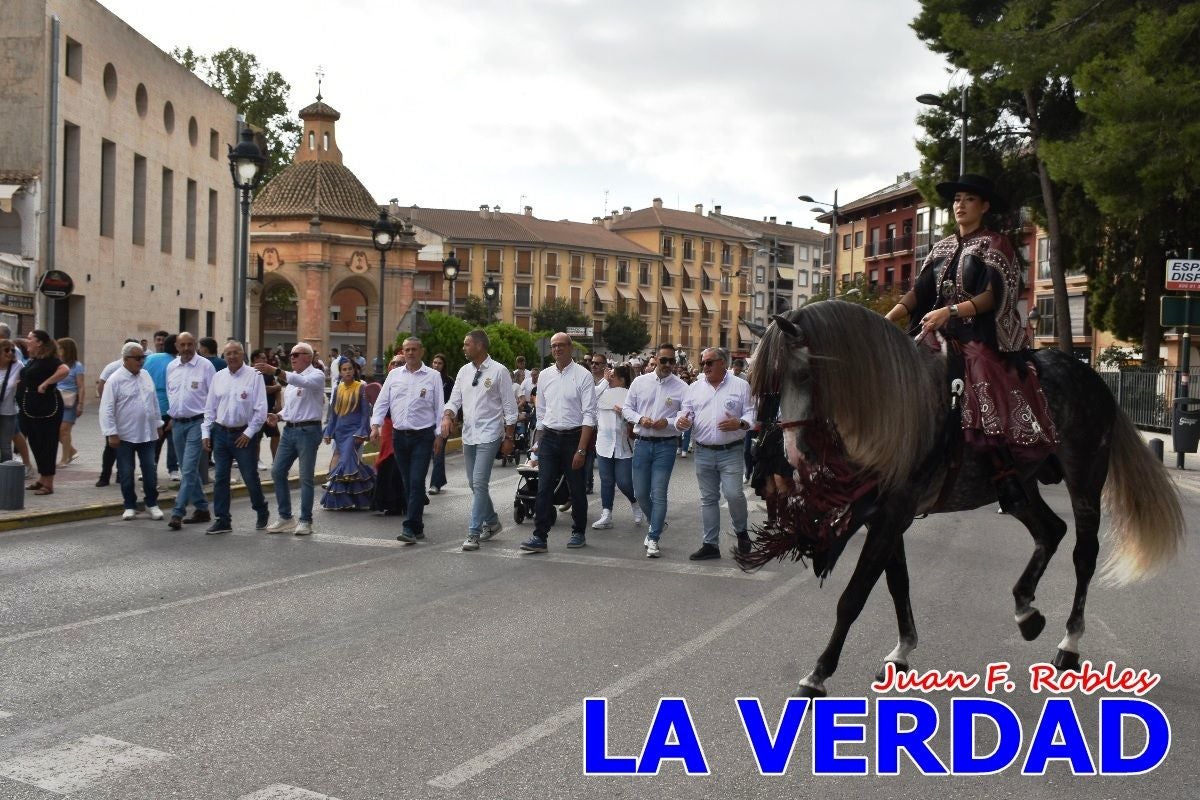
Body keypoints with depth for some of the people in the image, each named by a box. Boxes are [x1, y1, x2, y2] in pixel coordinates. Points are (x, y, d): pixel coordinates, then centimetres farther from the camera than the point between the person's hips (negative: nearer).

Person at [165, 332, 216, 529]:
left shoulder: (205, 366, -7)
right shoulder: (171, 367, 9)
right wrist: (172, 417, 19)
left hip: (197, 423, -6)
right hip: (177, 423, 6)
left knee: (189, 469, -12)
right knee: (188, 470, 12)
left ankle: (178, 513, -11)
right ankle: (202, 509, 22)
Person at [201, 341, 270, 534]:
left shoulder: (254, 376, -7)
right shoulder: (218, 377, 8)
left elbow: (260, 409, -9)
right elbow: (210, 408, 12)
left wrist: (249, 433, -11)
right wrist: (206, 433, 6)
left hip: (244, 434, -4)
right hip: (220, 433, 4)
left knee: (250, 477, 3)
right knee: (220, 478, 5)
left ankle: (262, 513, 24)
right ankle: (222, 520, 13)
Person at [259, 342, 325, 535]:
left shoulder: (316, 375, -7)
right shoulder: (291, 378, 18)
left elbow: (302, 382, -29)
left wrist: (275, 371, -37)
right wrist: (278, 416, 3)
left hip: (308, 430, -8)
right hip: (289, 430, 8)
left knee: (306, 477, -2)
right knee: (277, 472, 6)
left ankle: (305, 521, 6)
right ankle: (285, 517, 16)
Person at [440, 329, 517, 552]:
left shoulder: (498, 371, -8)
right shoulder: (464, 371, 8)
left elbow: (510, 407, -6)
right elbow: (454, 400, 10)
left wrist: (508, 437, -7)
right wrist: (447, 417, -11)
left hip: (489, 436, -7)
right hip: (468, 435, 7)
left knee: (479, 483, -12)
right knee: (474, 484, 15)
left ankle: (474, 533, -7)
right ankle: (492, 522, 33)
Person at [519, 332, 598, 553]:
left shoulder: (583, 375, -7)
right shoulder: (545, 375, 7)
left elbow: (589, 415, -10)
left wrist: (581, 450, -15)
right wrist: (539, 444, 13)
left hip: (573, 437, -3)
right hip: (549, 437, 3)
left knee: (576, 489, 9)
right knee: (544, 488, -2)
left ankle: (579, 533, 25)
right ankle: (539, 537, -1)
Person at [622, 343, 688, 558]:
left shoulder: (681, 387, -2)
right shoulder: (640, 381, 6)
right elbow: (627, 408, 11)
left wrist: (668, 423, -17)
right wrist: (640, 419, -8)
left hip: (666, 445, -3)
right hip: (642, 443, 3)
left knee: (658, 493, -5)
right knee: (640, 493, 9)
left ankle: (653, 539, 3)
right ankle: (657, 522, 35)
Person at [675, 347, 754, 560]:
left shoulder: (740, 386, 2)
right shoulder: (695, 388, 10)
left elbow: (751, 414, -1)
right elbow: (686, 413, 8)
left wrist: (740, 423, -21)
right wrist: (681, 421, -14)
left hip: (730, 452, -3)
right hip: (703, 452, 3)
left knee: (733, 494, -13)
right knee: (708, 498, 8)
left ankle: (741, 531, 15)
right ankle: (710, 544, 16)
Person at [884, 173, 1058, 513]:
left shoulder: (994, 245, 3)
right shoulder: (943, 248, 20)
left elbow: (992, 296, -10)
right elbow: (919, 291, 11)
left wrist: (949, 311, -25)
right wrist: (888, 318, -5)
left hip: (981, 335, -6)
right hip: (942, 334, 6)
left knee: (985, 385, -30)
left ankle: (1008, 485, -29)